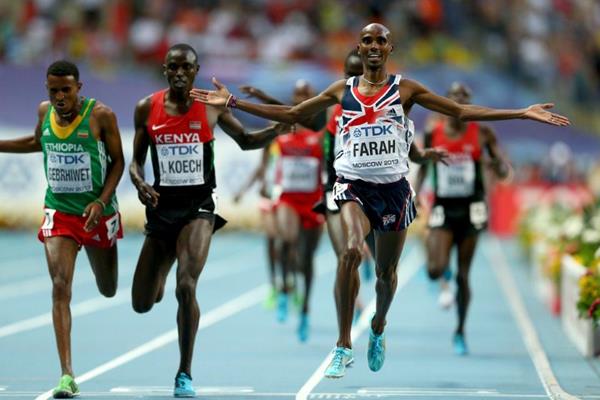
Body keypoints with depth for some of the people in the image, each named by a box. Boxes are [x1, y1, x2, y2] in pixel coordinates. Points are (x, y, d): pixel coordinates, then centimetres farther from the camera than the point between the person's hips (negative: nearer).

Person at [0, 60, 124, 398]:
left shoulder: (101, 115, -14)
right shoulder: (45, 111, -2)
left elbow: (117, 161, -6)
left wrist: (101, 202, -17)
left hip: (98, 213, -1)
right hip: (59, 212, 1)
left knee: (108, 290, 16)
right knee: (60, 287, -15)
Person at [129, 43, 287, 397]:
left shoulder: (212, 106, -1)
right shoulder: (147, 108, 1)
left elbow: (246, 141, 13)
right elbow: (136, 159, 9)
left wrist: (281, 128, -3)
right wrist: (140, 183, -12)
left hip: (198, 205, -2)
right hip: (162, 206, 2)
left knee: (186, 287, -21)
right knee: (142, 304, 6)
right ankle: (160, 277, 47)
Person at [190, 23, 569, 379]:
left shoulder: (405, 88, 4)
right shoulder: (342, 90, 8)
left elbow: (462, 111, 2)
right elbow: (290, 114, 14)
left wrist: (522, 113, -5)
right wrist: (233, 102, 9)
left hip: (394, 187, 1)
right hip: (354, 184, -1)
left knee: (386, 270, 9)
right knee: (351, 250, -27)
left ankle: (378, 328, 42)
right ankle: (344, 345, -20)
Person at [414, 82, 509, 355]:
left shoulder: (482, 133, -2)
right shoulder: (432, 134, 1)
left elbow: (503, 172, 1)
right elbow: (423, 167, 15)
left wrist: (498, 165, -22)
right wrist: (415, 193, 1)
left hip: (470, 210, -1)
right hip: (442, 210, 1)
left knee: (463, 275, 3)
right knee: (434, 269, -17)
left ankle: (460, 331, 20)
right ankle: (445, 282, 23)